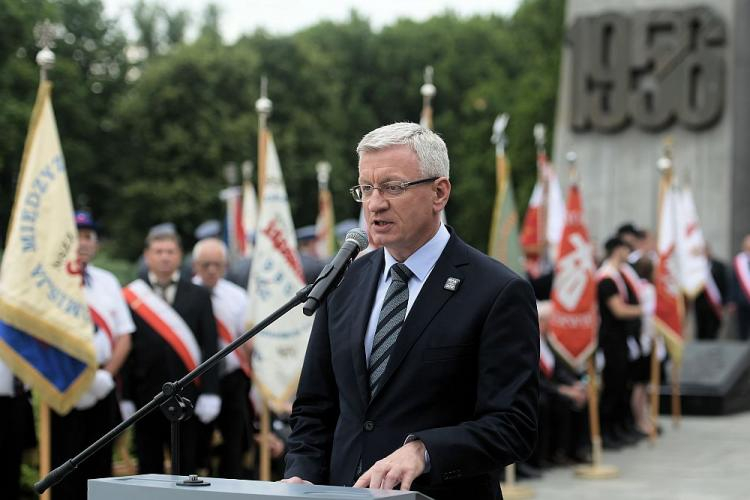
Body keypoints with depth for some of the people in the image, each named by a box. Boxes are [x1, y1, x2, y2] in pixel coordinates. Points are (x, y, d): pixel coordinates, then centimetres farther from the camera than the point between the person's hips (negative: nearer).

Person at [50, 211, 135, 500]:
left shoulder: (107, 282, 14)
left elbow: (123, 337, 12)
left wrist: (106, 373, -3)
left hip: (101, 385, 4)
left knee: (100, 462, 5)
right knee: (64, 462, -7)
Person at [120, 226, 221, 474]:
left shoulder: (199, 296, 8)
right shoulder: (131, 296, 3)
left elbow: (210, 347, 3)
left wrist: (209, 393, -6)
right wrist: (125, 397, -5)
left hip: (186, 397, 1)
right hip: (145, 396, -1)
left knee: (186, 469, 4)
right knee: (149, 470, 6)